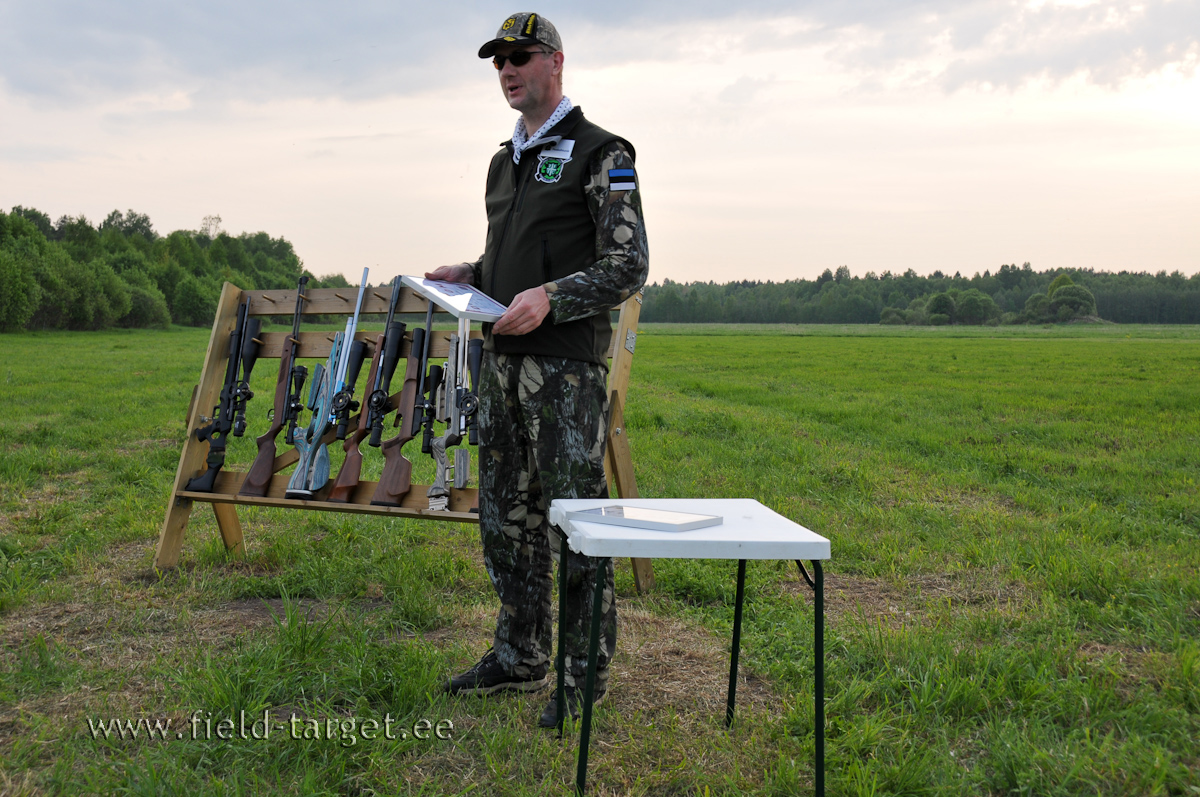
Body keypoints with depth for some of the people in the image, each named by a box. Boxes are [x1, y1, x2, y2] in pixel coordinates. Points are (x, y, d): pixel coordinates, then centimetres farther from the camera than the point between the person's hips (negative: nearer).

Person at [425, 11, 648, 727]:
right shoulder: (505, 162, 20)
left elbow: (628, 267, -11)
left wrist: (549, 298, -24)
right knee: (506, 516, 12)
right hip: (504, 362, 8)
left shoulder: (601, 154, -5)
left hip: (568, 366, -8)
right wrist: (466, 275, 8)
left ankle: (585, 675, 9)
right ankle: (520, 658, 26)